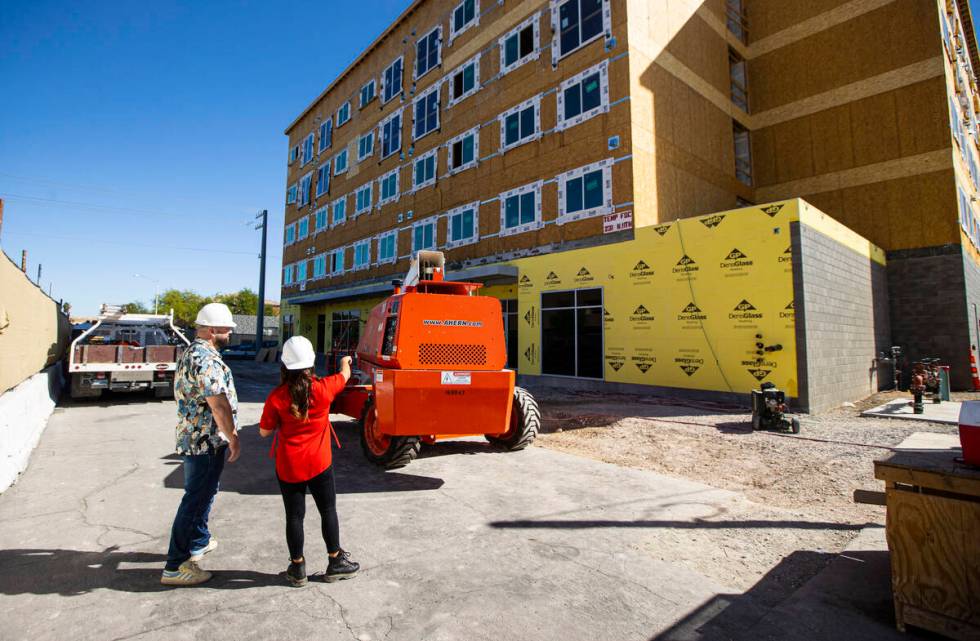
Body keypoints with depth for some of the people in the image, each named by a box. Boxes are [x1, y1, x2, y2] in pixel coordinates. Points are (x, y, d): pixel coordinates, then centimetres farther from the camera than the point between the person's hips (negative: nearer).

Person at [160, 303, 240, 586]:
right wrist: (233, 438, -16)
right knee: (196, 498, 0)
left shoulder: (191, 352, 11)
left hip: (194, 436, 11)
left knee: (204, 492, 24)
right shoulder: (207, 359, -23)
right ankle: (176, 566, 10)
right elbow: (219, 404, -26)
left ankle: (198, 541, 40)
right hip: (207, 440, -11)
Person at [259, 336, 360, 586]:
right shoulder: (323, 388, -14)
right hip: (319, 464, 0)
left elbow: (265, 431, -4)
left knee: (294, 516, 13)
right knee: (328, 511, 15)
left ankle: (297, 568, 27)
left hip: (288, 467, 1)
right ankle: (336, 562, 27)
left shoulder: (276, 397, -14)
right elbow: (345, 375, 7)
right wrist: (345, 361, 28)